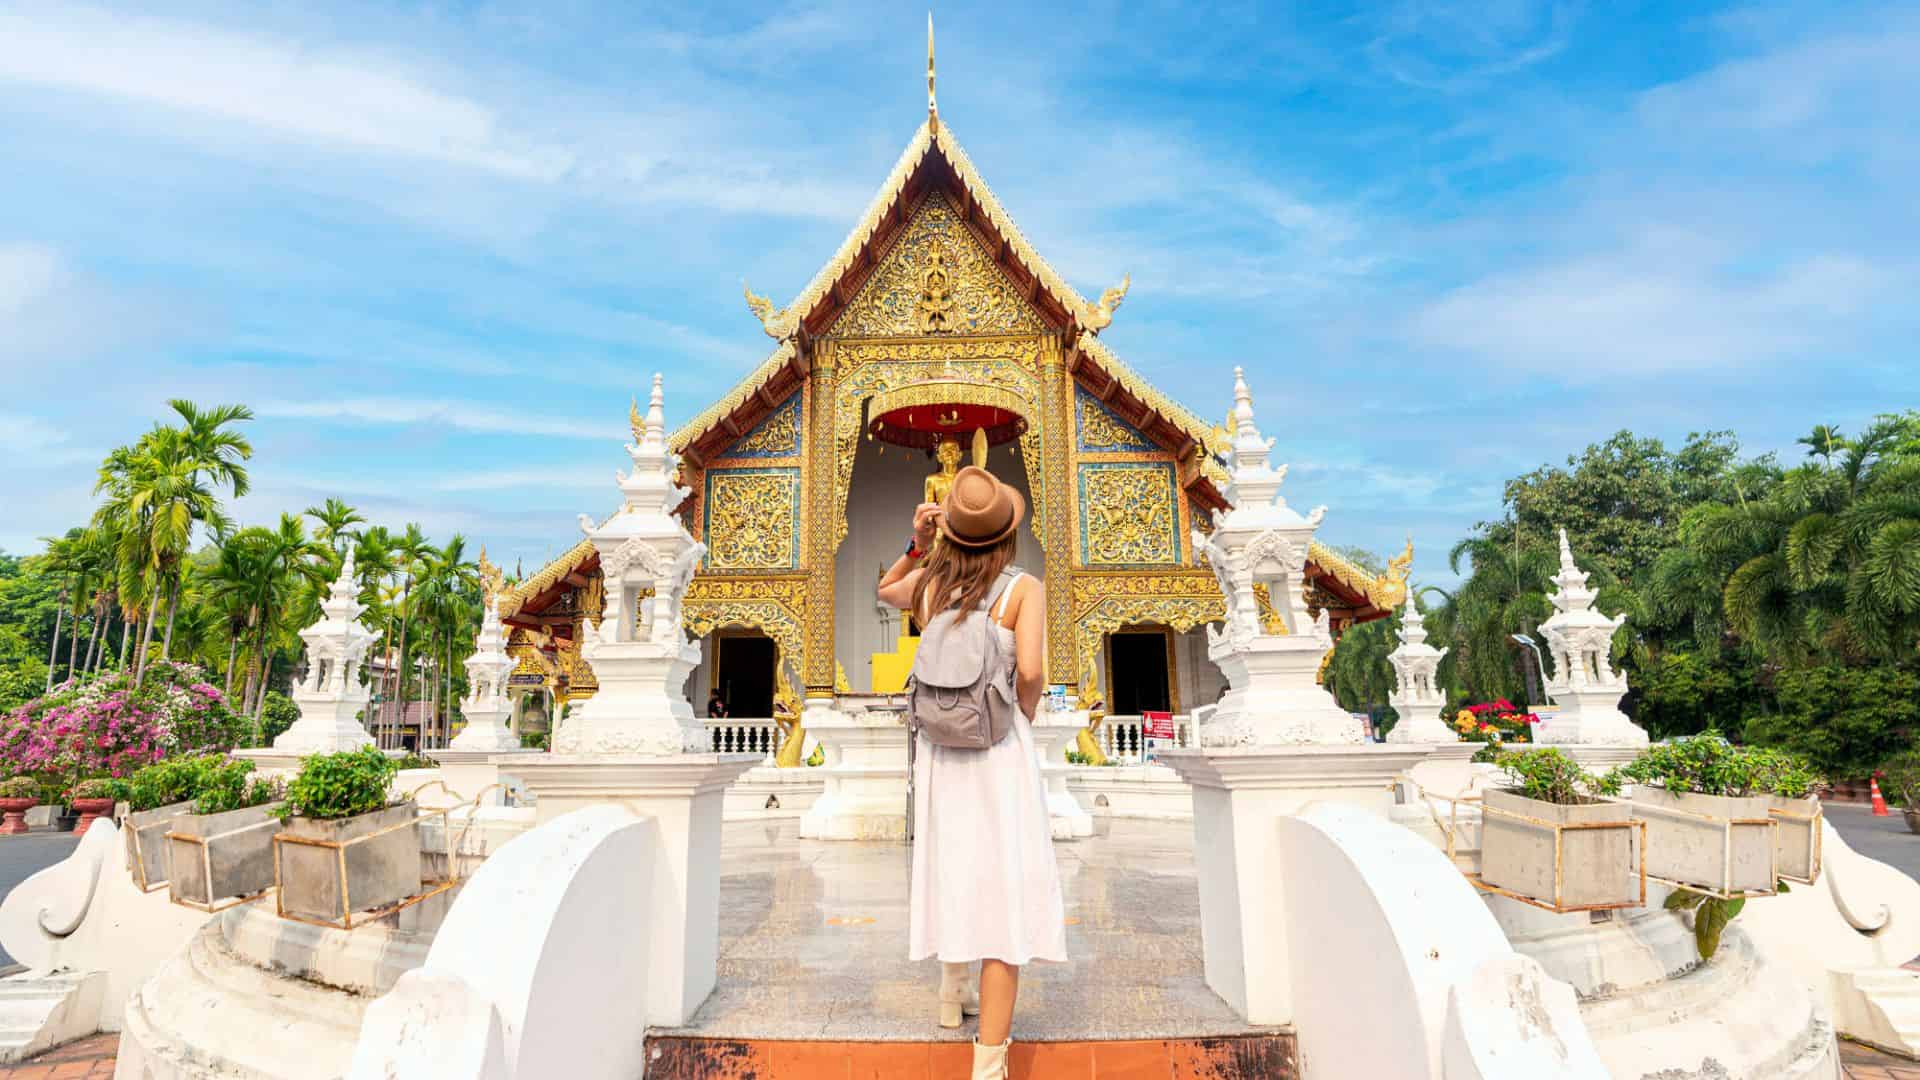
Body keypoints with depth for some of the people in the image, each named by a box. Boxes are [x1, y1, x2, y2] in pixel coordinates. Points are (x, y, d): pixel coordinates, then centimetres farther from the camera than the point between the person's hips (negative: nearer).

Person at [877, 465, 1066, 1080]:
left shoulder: (928, 580, -1)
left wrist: (917, 544, 9)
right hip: (997, 746, -5)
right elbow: (1031, 672, -22)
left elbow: (885, 592, 22)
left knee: (955, 865, 26)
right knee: (1007, 890, -2)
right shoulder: (1024, 588, -12)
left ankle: (952, 995, 45)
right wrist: (1025, 716, -2)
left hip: (939, 743, 5)